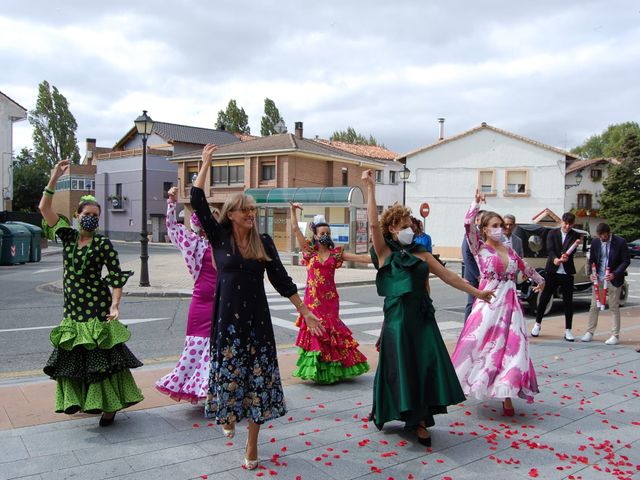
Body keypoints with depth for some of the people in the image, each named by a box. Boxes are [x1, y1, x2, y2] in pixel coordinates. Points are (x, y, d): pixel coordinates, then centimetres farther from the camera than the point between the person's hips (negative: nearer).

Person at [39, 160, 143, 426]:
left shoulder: (103, 244, -6)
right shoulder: (68, 236, 6)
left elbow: (117, 277, -9)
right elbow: (44, 208, -1)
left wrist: (115, 305, -20)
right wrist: (54, 179, -10)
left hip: (97, 308, -5)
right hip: (72, 309, 5)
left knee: (102, 355, -1)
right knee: (72, 354, 11)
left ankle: (109, 405, 9)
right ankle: (82, 400, 27)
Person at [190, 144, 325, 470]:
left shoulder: (264, 242, 4)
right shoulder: (219, 237, 0)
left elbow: (281, 279, 6)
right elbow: (198, 202, -7)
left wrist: (304, 311, 5)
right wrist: (206, 163, -4)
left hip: (257, 318, 1)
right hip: (227, 317, -1)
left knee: (258, 377, 2)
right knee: (228, 372, 6)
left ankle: (252, 445, 13)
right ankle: (228, 415, 40)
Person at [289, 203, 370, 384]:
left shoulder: (336, 253, 5)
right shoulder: (309, 251, 3)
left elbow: (360, 258, 1)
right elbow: (295, 229, -1)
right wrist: (293, 210, -5)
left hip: (329, 299, 1)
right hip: (312, 298, -1)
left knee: (330, 331, 3)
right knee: (315, 331, 1)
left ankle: (330, 369, 15)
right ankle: (317, 368, 11)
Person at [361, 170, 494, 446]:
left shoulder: (421, 254, 13)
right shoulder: (385, 252, 0)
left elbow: (447, 276, 15)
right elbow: (374, 223, -13)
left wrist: (476, 292, 15)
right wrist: (370, 188, -15)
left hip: (423, 318, 5)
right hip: (398, 318, -5)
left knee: (427, 366, 3)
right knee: (402, 368, 2)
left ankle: (420, 421, 13)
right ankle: (389, 412, 22)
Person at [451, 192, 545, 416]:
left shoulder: (509, 250, 13)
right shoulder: (480, 248, -1)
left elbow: (525, 267, 30)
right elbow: (468, 224, -15)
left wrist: (540, 280, 42)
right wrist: (476, 203, -8)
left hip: (510, 305, 4)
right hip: (489, 304, -4)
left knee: (511, 348, -1)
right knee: (481, 345, -3)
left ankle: (507, 396, 3)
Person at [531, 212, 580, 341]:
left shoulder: (575, 236, 2)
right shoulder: (552, 233, 3)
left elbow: (572, 249, -16)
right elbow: (550, 249, -12)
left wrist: (567, 256, -38)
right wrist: (555, 259, -33)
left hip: (567, 272, 0)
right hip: (552, 271, 0)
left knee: (568, 301, 2)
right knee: (544, 298, 6)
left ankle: (568, 330, 12)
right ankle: (538, 324, 23)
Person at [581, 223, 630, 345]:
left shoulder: (620, 242, -11)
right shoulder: (595, 242, 0)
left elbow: (626, 261, -6)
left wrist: (615, 274, -17)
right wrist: (592, 273, -7)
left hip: (614, 280, -3)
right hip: (598, 279, 3)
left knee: (614, 307, 3)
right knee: (594, 306, 6)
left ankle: (615, 336, 10)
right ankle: (590, 332, 15)